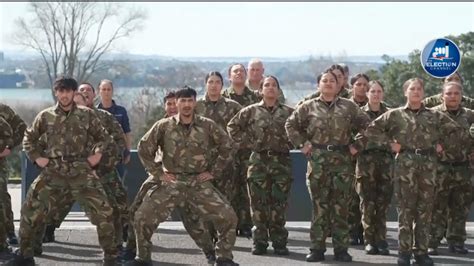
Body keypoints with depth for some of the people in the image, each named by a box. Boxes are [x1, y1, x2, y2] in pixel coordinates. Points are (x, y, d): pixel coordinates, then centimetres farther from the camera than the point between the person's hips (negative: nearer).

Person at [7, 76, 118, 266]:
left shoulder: (87, 114, 4)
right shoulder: (45, 116, 5)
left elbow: (103, 136, 14)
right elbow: (28, 138, 15)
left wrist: (98, 153, -2)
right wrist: (36, 157, 2)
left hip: (80, 171, -1)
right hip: (52, 171, 1)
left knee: (102, 210, -9)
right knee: (30, 209, -5)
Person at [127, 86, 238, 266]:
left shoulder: (207, 126, -2)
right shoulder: (164, 126, -4)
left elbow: (226, 147, 8)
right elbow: (144, 149, 4)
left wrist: (214, 172, 2)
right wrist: (158, 173, 0)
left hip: (200, 182, 1)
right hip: (172, 182, 0)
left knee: (228, 217, -9)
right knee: (143, 216, -11)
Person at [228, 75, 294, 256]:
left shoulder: (289, 112, 7)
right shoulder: (251, 111, 6)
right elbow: (232, 126, 9)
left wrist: (292, 141, 1)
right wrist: (245, 140, 1)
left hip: (282, 161, 0)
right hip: (258, 161, 0)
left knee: (279, 204, 1)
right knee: (259, 203, 0)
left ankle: (279, 242, 9)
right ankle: (260, 241, 7)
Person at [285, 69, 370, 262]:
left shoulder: (349, 107, 8)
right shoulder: (308, 107, 6)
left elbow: (366, 125, 12)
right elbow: (291, 125, 11)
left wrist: (357, 145, 4)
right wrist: (302, 144, 3)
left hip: (342, 160, 1)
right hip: (317, 160, -1)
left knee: (341, 206, 2)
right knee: (319, 205, 1)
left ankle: (341, 249, 9)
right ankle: (317, 248, 6)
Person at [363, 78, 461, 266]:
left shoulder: (434, 115, 12)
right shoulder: (395, 114, 5)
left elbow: (454, 129, 19)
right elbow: (371, 130, 3)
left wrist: (441, 144, 7)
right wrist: (390, 144, -3)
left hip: (428, 164, 2)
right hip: (405, 164, -2)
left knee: (425, 210, 4)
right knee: (406, 209, -3)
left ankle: (421, 251, 11)